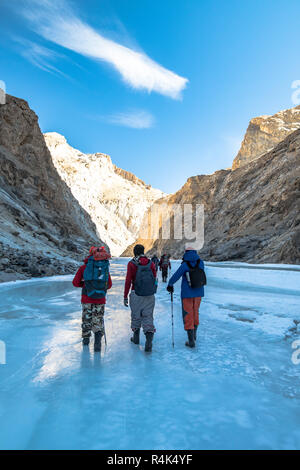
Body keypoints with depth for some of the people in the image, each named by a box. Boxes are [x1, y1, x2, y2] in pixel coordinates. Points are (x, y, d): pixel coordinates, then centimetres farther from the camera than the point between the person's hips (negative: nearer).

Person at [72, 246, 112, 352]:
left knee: (86, 318, 18)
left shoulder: (84, 267, -1)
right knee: (98, 319, 9)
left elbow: (75, 282, 0)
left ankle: (86, 339, 32)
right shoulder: (105, 267, 5)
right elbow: (109, 285, 12)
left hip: (87, 299, 0)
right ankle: (98, 336, -13)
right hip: (101, 299, 0)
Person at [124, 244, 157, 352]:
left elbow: (128, 281, -8)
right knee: (148, 316, 6)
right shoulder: (151, 263, 1)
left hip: (136, 295, -1)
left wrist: (125, 296, -3)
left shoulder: (132, 264, -6)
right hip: (150, 296, 2)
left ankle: (136, 337, 32)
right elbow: (154, 278, 6)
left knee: (136, 316, 16)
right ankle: (149, 339, -7)